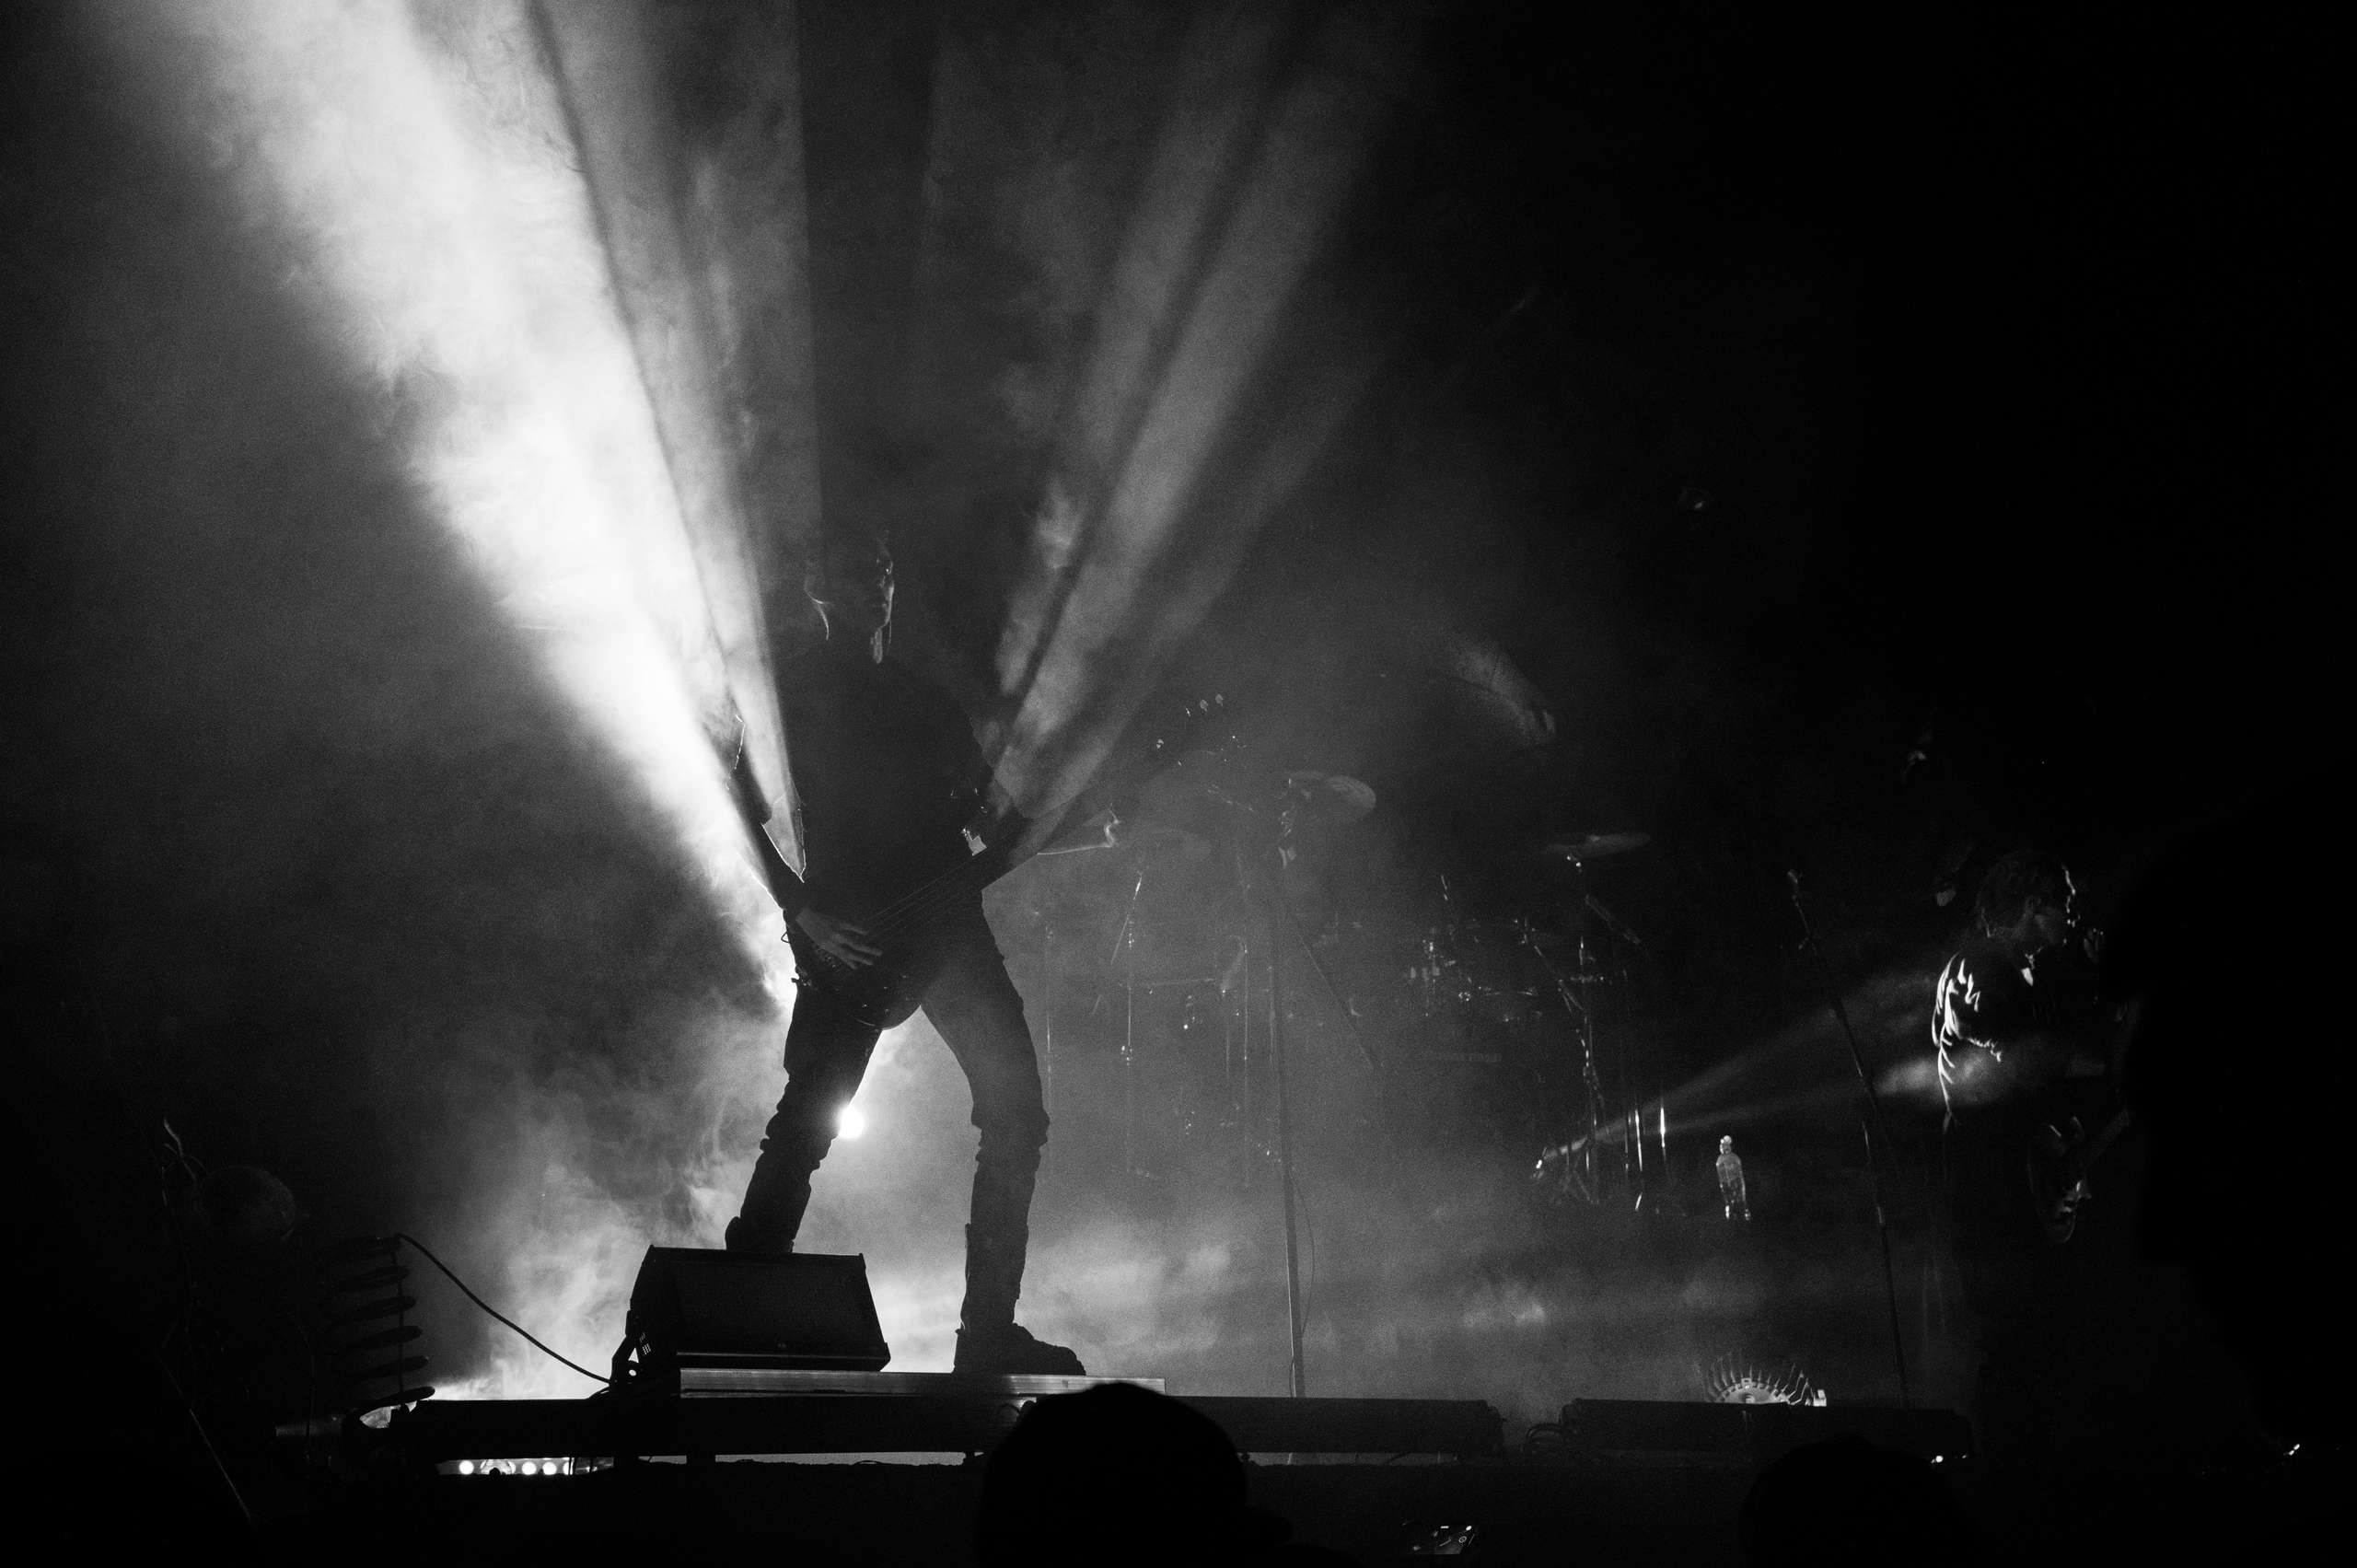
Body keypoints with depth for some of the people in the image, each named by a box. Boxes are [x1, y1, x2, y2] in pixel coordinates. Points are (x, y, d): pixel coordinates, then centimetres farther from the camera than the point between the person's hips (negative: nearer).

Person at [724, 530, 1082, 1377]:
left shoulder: (923, 698, 23)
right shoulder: (790, 693, 6)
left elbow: (988, 816, 21)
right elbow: (742, 816, 0)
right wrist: (805, 914, -10)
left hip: (948, 925, 6)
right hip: (851, 940, -6)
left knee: (1016, 1115, 0)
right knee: (808, 1120, -12)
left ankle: (990, 1328, 6)